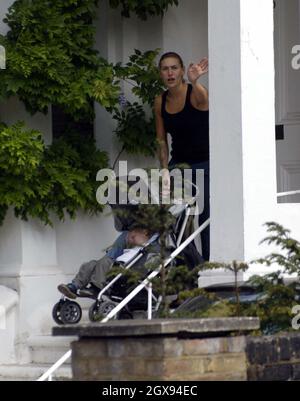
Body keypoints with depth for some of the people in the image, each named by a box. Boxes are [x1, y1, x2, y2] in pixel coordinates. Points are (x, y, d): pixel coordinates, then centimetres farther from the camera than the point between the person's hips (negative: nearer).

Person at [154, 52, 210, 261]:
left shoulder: (195, 93, -15)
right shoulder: (160, 102, 1)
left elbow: (204, 98, -41)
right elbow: (162, 140, 8)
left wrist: (195, 82, -64)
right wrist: (165, 170, -4)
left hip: (204, 163, -5)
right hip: (178, 163, 5)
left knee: (206, 217, -8)